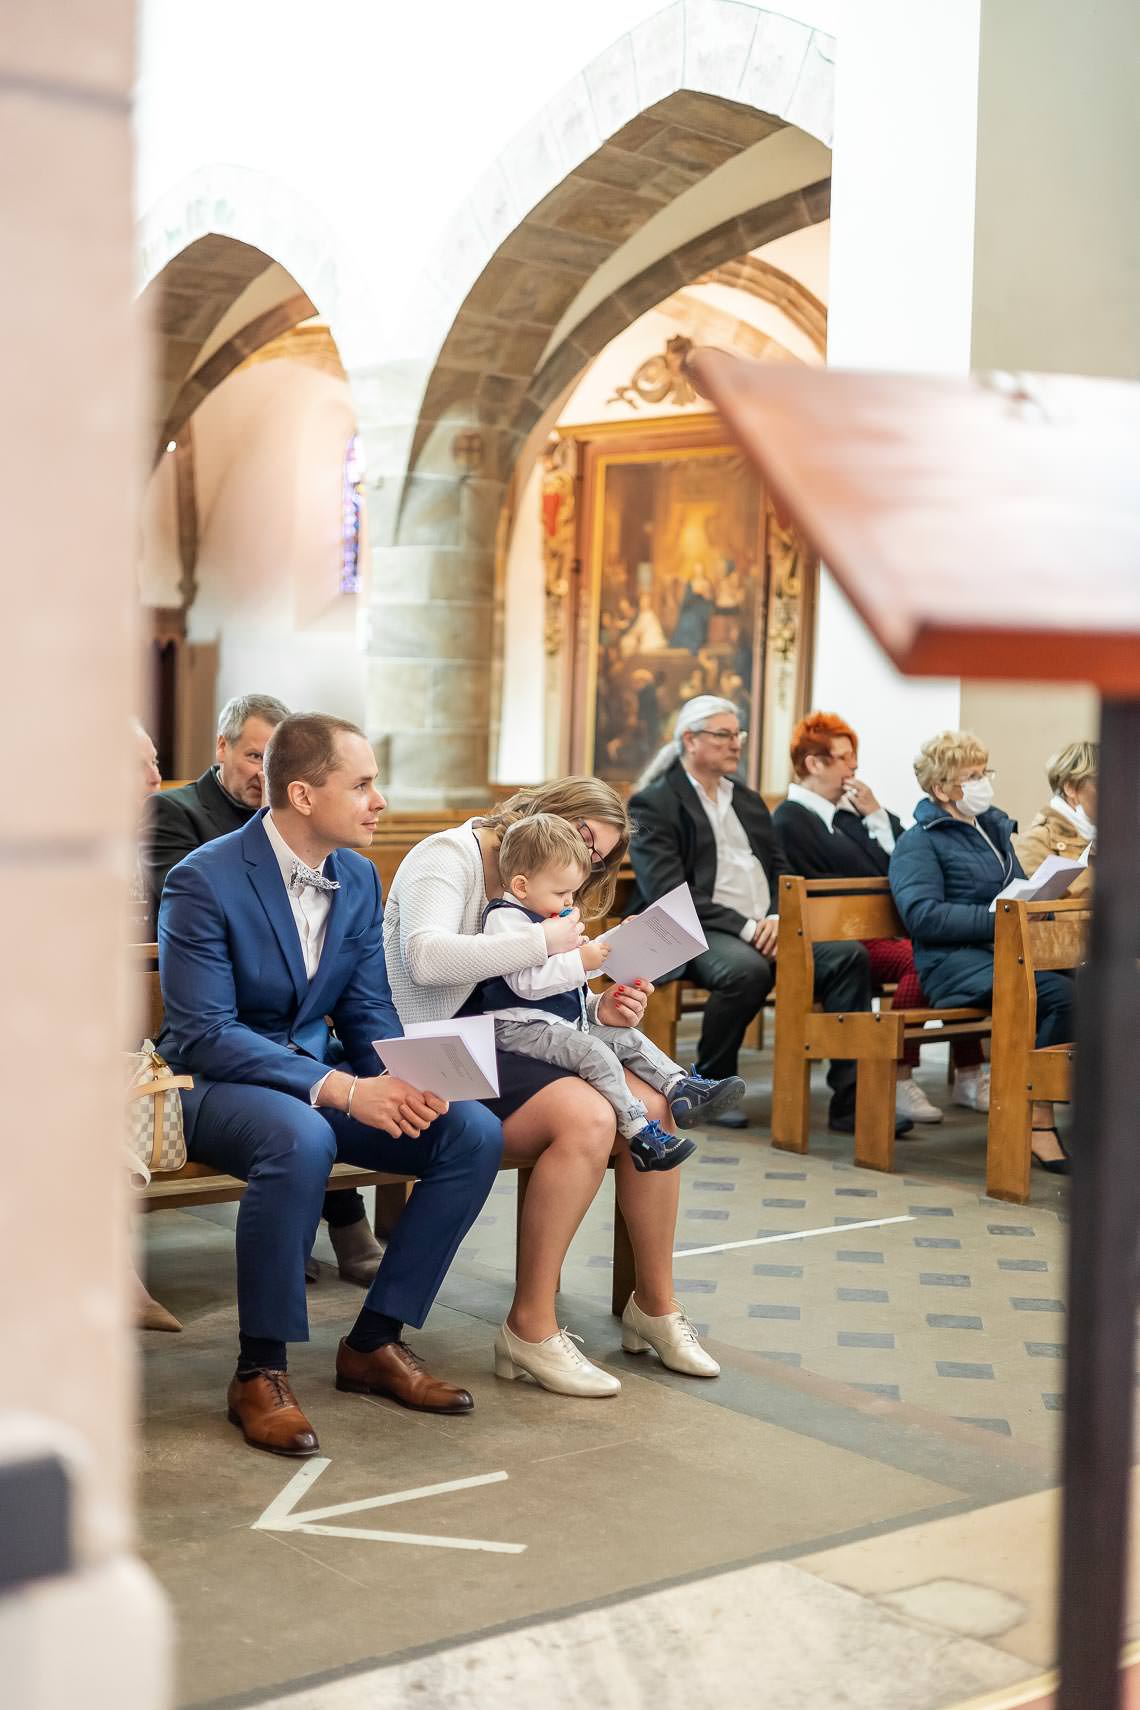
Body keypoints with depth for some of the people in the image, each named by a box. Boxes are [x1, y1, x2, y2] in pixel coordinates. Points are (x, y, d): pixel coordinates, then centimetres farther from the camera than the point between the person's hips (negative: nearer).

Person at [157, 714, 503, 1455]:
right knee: (301, 1140, -40)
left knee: (475, 1133, -13)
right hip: (217, 1083, -7)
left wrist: (407, 1081, -16)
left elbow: (369, 1013, 8)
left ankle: (375, 1342, -1)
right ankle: (261, 1372, -21)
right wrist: (341, 1090, -31)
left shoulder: (360, 878, 4)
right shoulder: (205, 882, -17)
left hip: (321, 1072, 7)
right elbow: (204, 1033, -22)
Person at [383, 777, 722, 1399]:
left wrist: (600, 1012, -7)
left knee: (651, 1105, -11)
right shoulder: (450, 856, -8)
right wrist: (541, 943, -25)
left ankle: (654, 1306, 2)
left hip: (507, 1045, 9)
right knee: (586, 1117, -29)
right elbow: (425, 958, -27)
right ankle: (530, 1329, -20)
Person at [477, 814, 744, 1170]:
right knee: (595, 1054, -26)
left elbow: (584, 957, 34)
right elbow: (526, 983, -26)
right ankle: (639, 1135, -26)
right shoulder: (505, 919, -16)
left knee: (628, 1038, 5)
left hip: (567, 1020, 11)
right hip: (522, 1026, -11)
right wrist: (579, 962, -24)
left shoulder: (552, 916, 18)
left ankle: (683, 1089, 1)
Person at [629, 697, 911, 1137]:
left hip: (764, 930, 7)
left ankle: (852, 1101, -17)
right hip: (699, 934, -7)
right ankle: (708, 1088, -13)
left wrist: (778, 918, -4)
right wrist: (744, 928, -18)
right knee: (747, 969, -38)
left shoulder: (748, 799, 23)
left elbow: (780, 869, 19)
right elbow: (668, 893, -12)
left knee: (849, 956, -17)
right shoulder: (654, 803, 0)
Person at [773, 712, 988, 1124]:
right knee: (919, 960, -33)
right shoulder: (789, 821, -1)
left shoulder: (849, 809, 20)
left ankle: (968, 1075, -13)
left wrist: (876, 816, 5)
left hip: (884, 928, 7)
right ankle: (898, 1084, -26)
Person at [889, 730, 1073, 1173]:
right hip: (955, 962, -6)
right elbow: (923, 915, -11)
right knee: (1058, 991, -32)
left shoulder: (996, 828, 25)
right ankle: (1039, 1124, -25)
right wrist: (998, 919, -17)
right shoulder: (918, 843, 3)